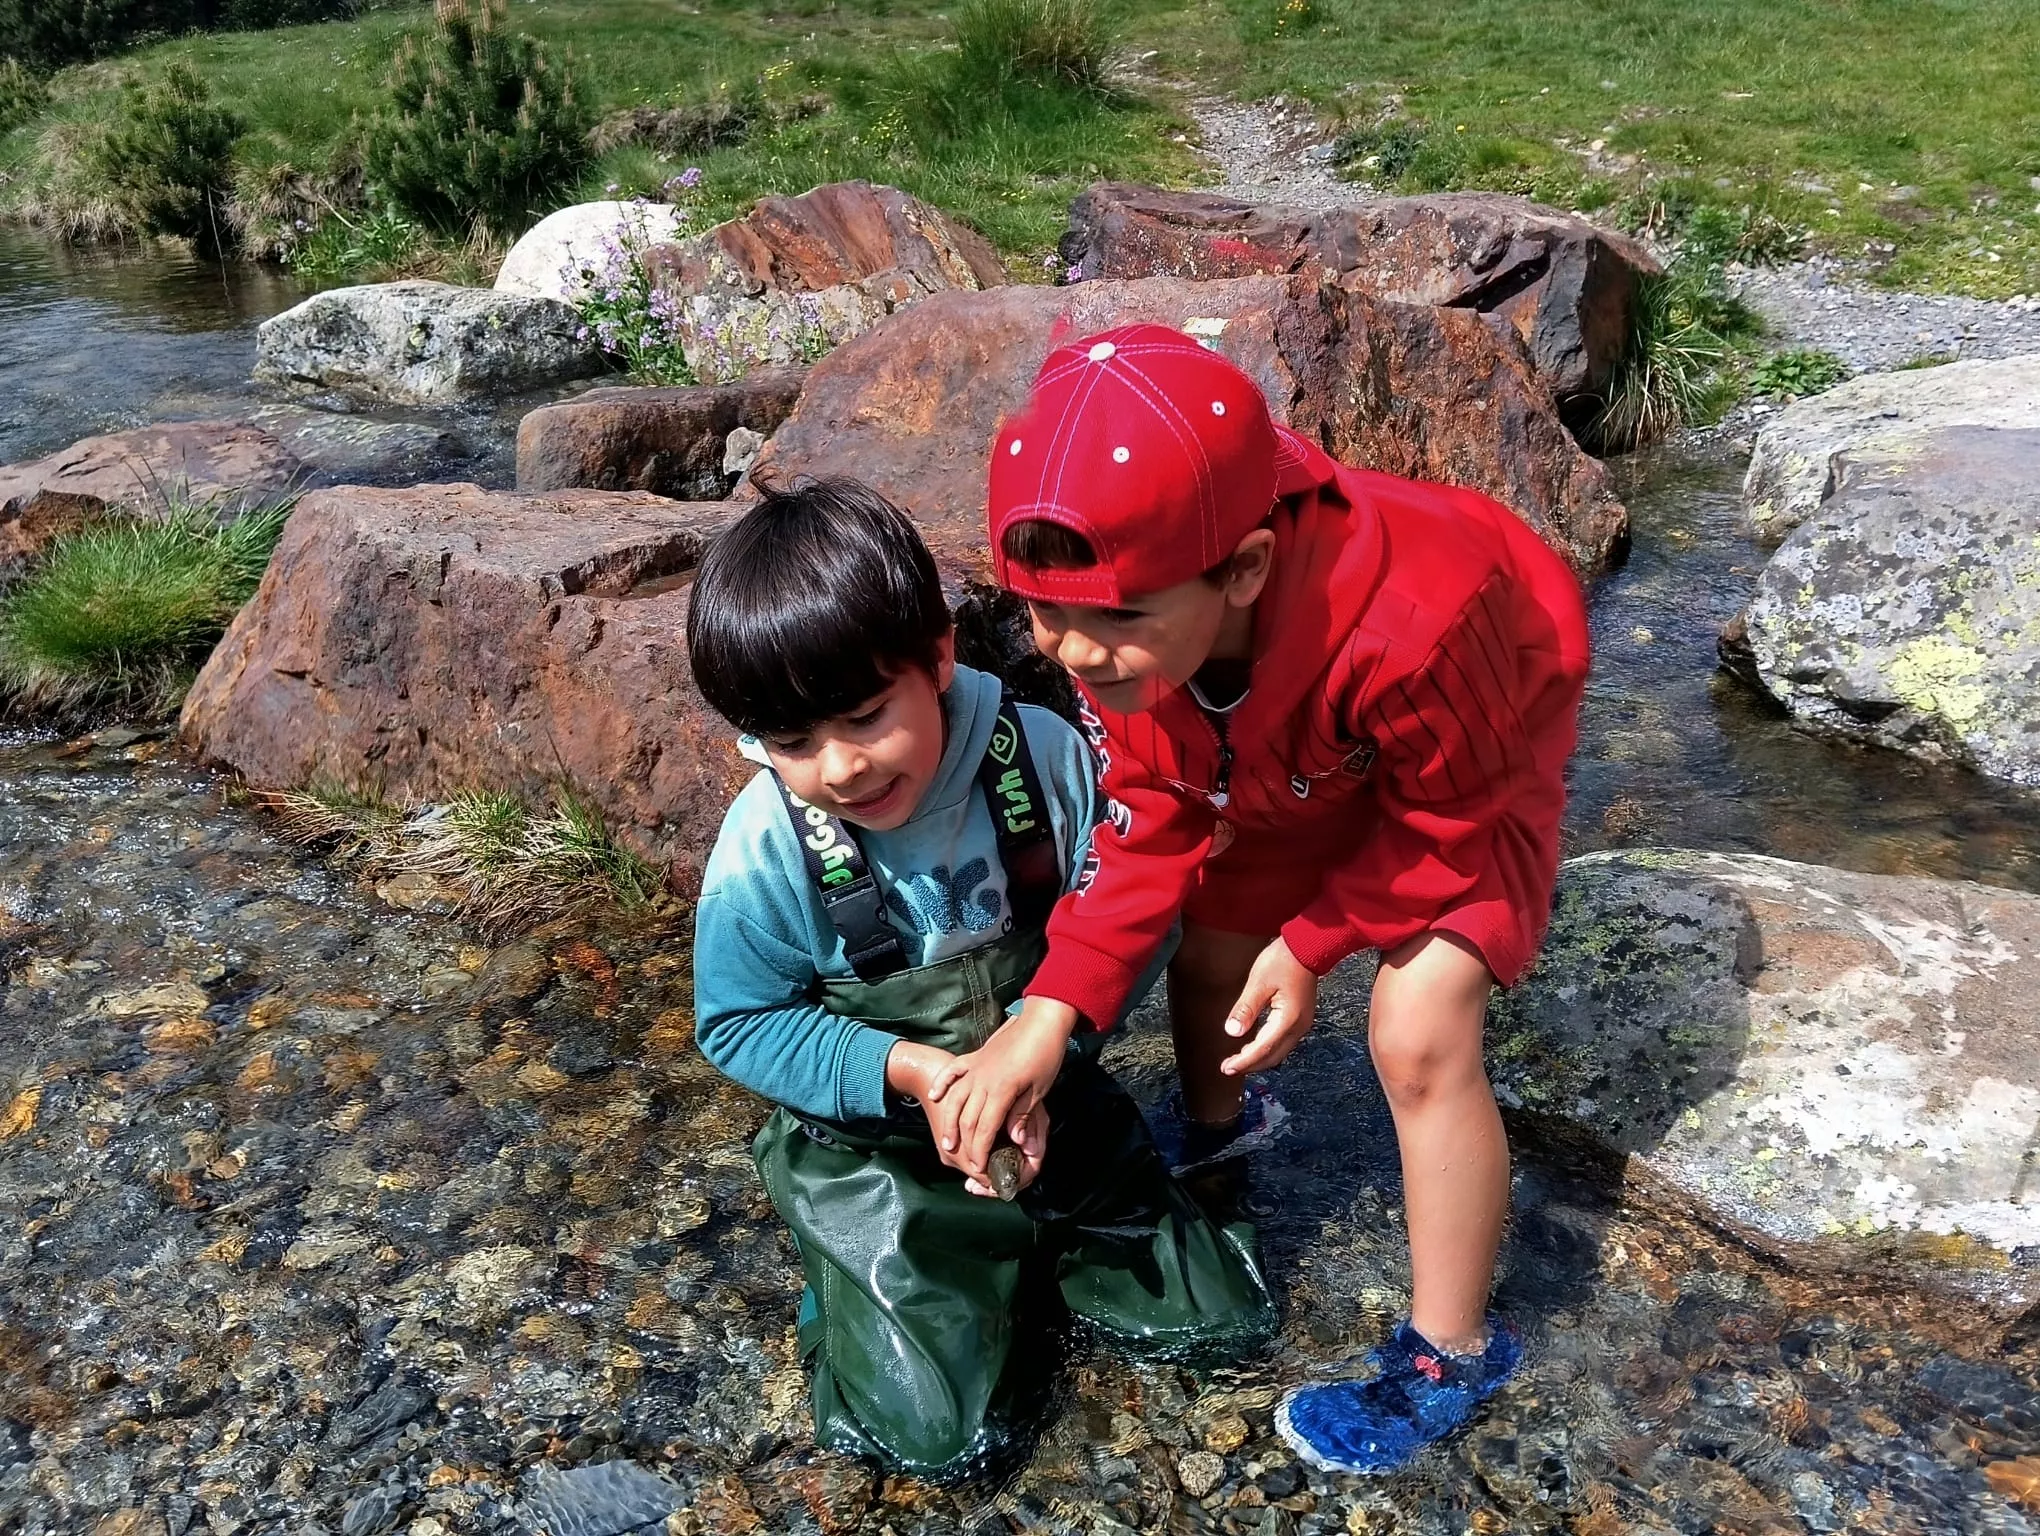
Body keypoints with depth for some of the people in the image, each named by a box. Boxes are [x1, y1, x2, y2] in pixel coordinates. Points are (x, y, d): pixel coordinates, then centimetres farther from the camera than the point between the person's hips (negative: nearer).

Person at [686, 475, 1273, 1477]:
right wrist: (903, 1070, -25)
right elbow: (740, 1025, -11)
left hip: (1048, 1096, 3)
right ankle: (860, 1286, 21)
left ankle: (1023, 1239, 30)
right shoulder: (763, 853, -23)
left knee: (1219, 1316, 10)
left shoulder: (1046, 757, -21)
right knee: (938, 1428, -8)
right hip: (866, 1146, -2)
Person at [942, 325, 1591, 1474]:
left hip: (1470, 768, -5)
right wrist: (1054, 1006, -28)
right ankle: (1212, 1130, 46)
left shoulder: (1410, 625, -47)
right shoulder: (1124, 617, -30)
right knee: (1209, 952, 9)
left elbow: (1449, 816, -25)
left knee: (1419, 1034, -16)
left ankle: (1453, 1354, 6)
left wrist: (1312, 945, -20)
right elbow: (1155, 818, -18)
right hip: (1285, 764, 5)